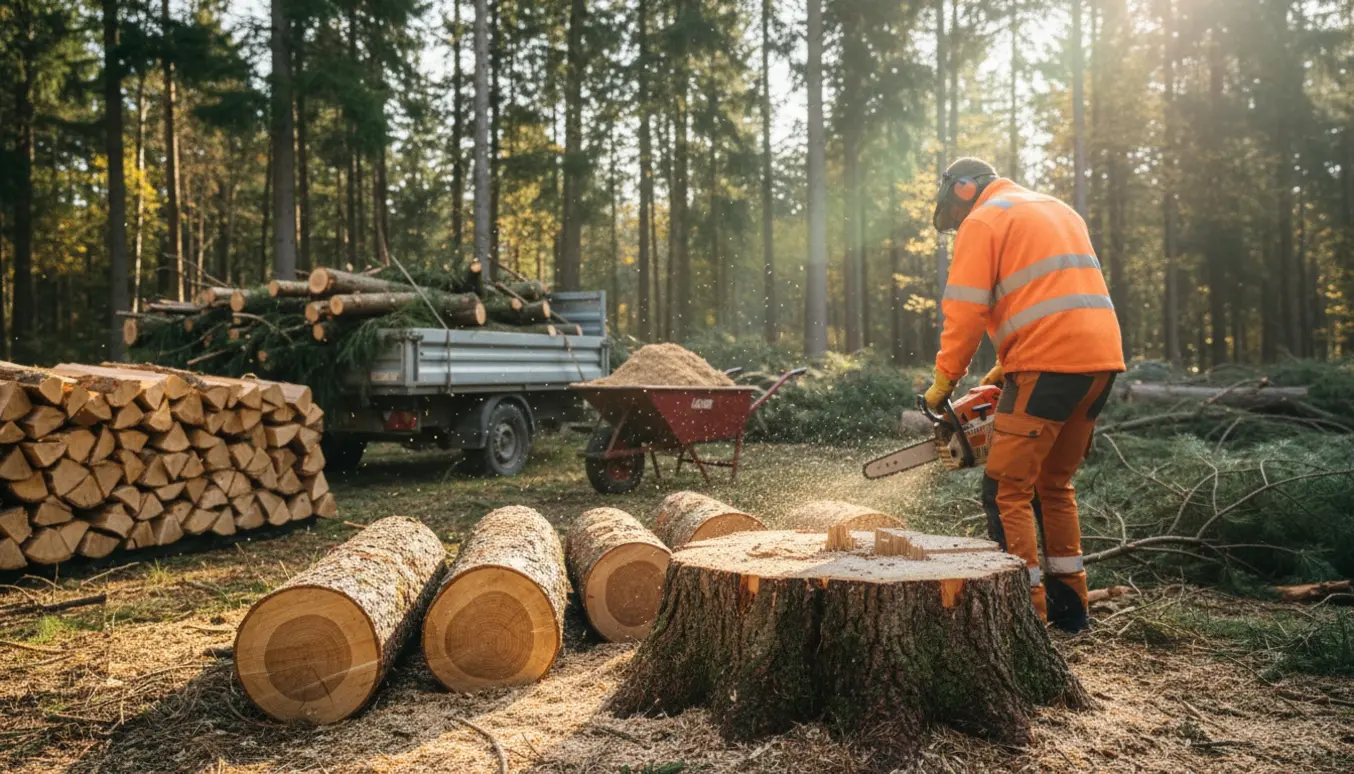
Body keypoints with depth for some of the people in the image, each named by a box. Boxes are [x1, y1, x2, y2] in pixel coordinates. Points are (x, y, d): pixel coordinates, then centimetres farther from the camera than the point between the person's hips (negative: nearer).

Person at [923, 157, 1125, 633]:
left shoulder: (983, 222, 1)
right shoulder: (1058, 210, 27)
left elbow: (965, 313, -8)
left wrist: (943, 383, 3)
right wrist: (1004, 370, 22)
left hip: (1049, 363, -9)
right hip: (1102, 359, 9)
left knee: (1007, 491, -2)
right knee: (1055, 484, 19)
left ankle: (1028, 613, -3)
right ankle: (1069, 607, 24)